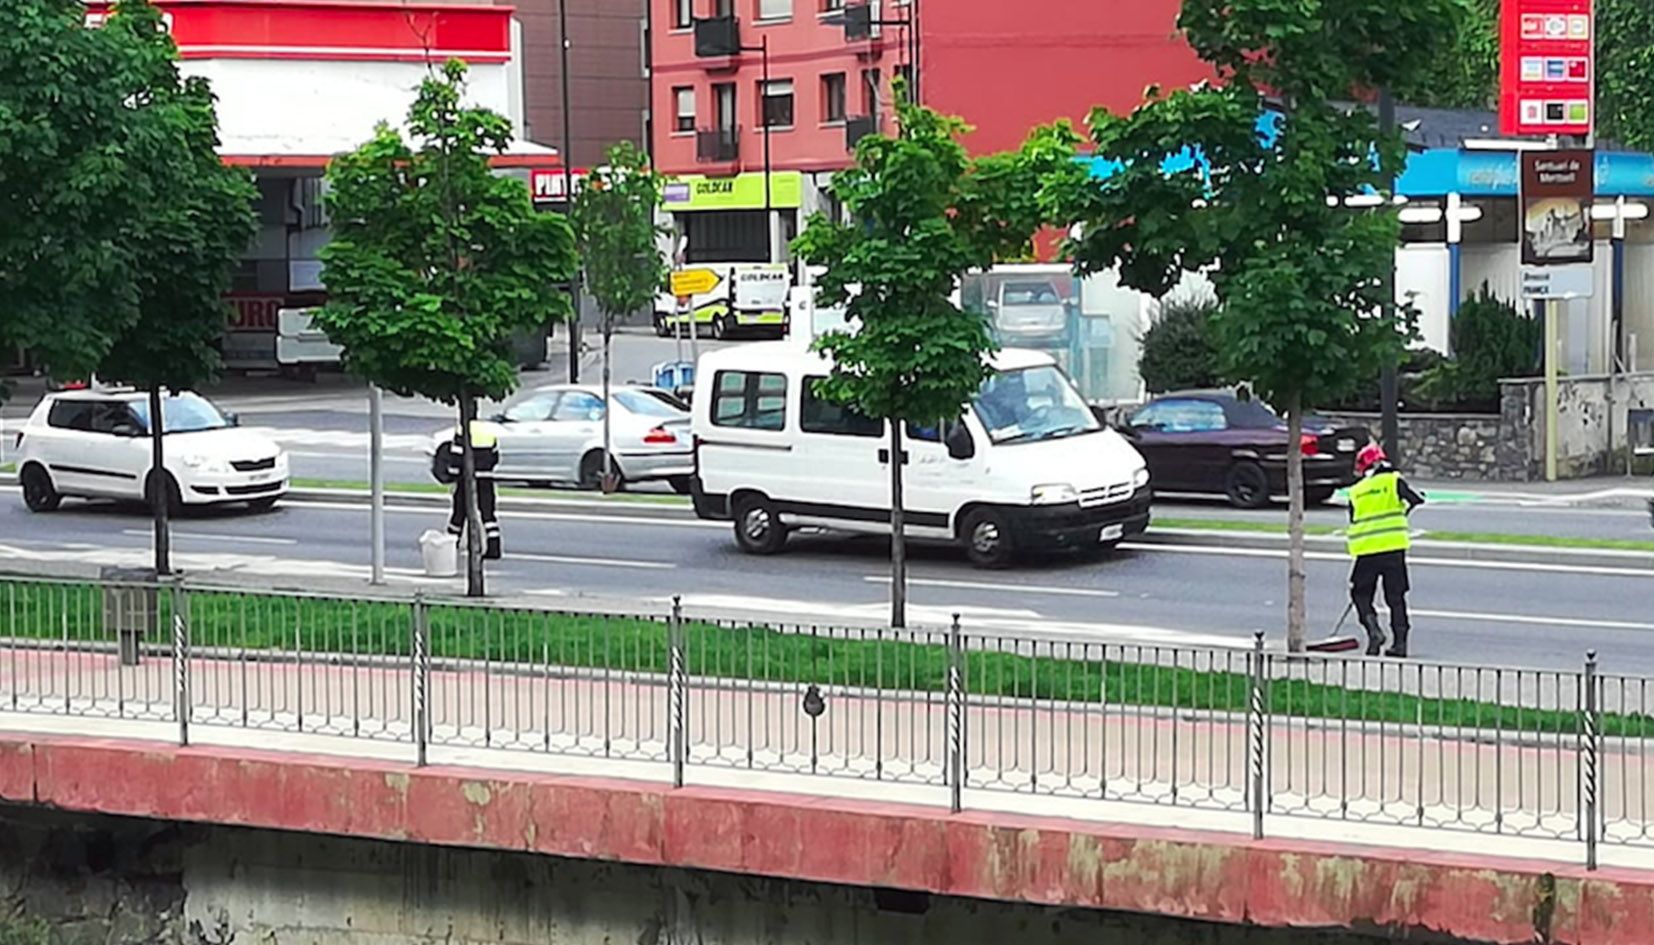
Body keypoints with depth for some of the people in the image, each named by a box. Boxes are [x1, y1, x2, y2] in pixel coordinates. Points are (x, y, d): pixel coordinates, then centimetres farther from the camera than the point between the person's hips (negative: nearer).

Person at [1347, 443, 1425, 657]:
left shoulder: (1355, 491, 12)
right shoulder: (1393, 480, 3)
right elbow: (1415, 500, -10)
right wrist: (1406, 511, 12)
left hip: (1366, 550, 0)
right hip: (1393, 546, 0)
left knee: (1361, 593, 13)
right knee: (1395, 596, 9)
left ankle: (1374, 629, -8)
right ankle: (1400, 642, 8)